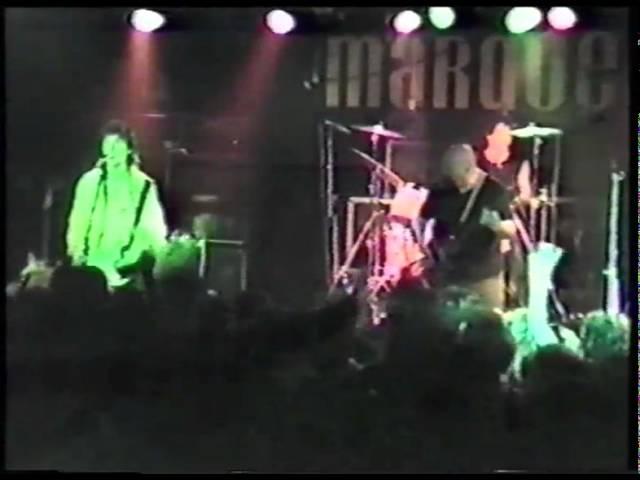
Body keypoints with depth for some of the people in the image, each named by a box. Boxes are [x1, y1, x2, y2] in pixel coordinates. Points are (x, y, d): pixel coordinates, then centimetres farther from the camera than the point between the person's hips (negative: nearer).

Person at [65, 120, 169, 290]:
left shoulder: (144, 185, 4)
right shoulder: (90, 181, 1)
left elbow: (153, 226, 4)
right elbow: (78, 222, 0)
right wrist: (77, 253, -11)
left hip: (129, 267, 1)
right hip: (94, 265, -1)